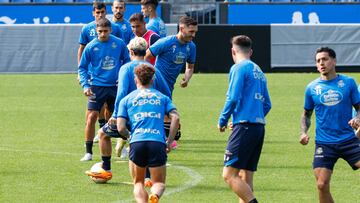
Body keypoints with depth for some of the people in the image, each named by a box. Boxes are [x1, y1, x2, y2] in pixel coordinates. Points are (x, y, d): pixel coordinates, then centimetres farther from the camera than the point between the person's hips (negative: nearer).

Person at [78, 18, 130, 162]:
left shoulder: (119, 44, -1)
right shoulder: (91, 47, -4)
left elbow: (127, 62, 11)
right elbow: (82, 68, 3)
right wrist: (85, 85, -9)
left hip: (115, 86, 2)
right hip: (97, 86, -2)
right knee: (91, 117, -10)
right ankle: (88, 152, -3)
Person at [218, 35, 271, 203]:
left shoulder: (239, 68, -4)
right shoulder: (258, 71, 20)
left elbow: (233, 98, -14)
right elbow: (267, 105, 20)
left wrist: (222, 121, -1)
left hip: (245, 127, -8)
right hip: (259, 127, 8)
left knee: (229, 175, -12)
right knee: (245, 179, 9)